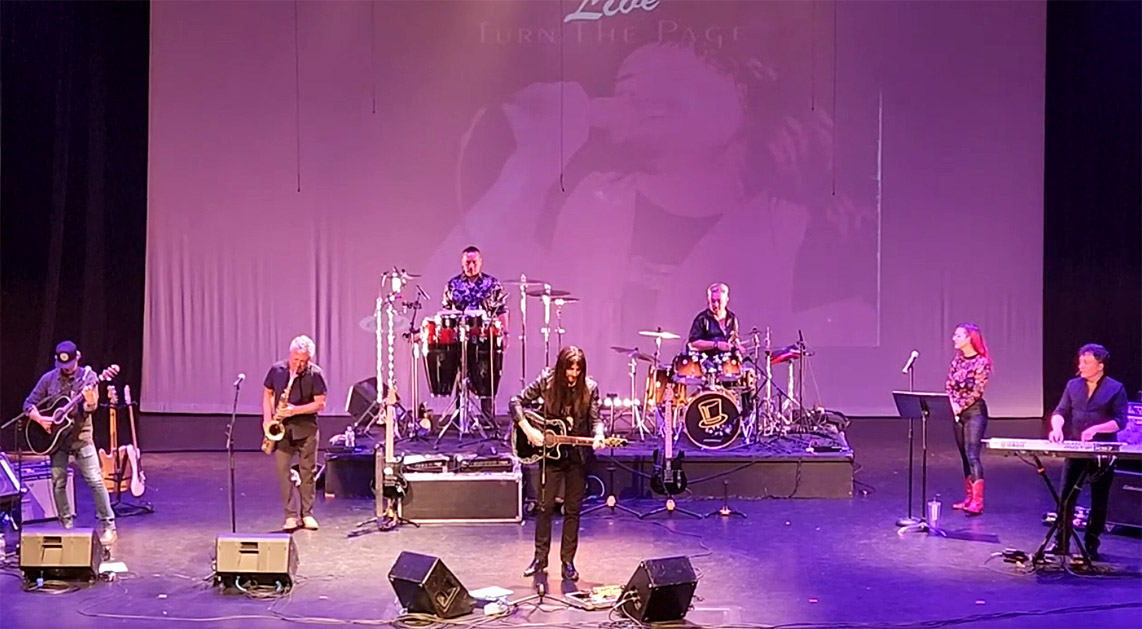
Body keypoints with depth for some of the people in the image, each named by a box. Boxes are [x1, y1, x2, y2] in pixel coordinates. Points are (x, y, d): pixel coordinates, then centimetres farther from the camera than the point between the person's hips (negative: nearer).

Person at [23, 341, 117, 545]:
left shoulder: (88, 376, -4)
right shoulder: (48, 379, 2)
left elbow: (90, 409, -12)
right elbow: (29, 404, 6)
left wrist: (90, 403, -36)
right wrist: (40, 419, -13)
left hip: (81, 436, -3)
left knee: (95, 480, -8)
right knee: (58, 482, 5)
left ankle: (109, 526, -3)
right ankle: (67, 525, 17)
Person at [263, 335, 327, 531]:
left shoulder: (315, 374, -8)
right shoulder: (276, 370, -1)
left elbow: (320, 404, -9)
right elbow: (268, 394, 11)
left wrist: (296, 410, -21)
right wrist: (267, 418, -2)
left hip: (306, 428, -1)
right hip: (281, 428, 2)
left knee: (308, 471, 4)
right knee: (283, 471, -2)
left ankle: (307, 513, 14)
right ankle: (290, 515, 4)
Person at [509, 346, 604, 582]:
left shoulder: (590, 388, -7)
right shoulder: (546, 381, -8)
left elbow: (595, 419, -6)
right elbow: (516, 402, -4)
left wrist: (598, 436, -27)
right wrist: (528, 430, -13)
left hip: (578, 455, 0)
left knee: (573, 510, 6)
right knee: (545, 506, 4)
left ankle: (568, 561, 16)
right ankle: (540, 558, 17)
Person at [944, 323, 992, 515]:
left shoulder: (982, 362, -10)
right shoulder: (957, 359, 9)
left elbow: (976, 391, -13)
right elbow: (948, 385, 7)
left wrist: (961, 405, -12)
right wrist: (953, 404, -8)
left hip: (975, 411, -7)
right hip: (958, 412, 7)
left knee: (972, 454, -14)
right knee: (964, 456, 10)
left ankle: (977, 501, -17)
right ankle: (969, 497, 17)